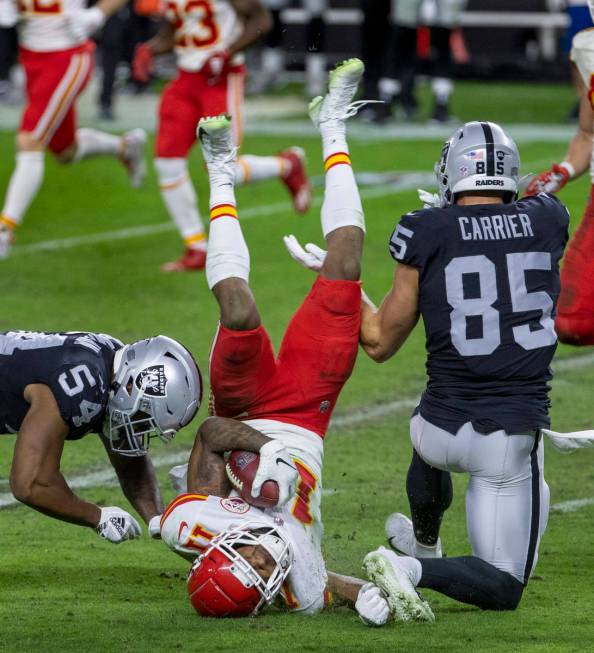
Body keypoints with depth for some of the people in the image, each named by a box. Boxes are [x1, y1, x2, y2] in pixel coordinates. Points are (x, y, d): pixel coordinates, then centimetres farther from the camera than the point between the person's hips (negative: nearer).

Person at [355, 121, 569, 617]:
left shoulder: (428, 234, -6)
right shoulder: (547, 222, -2)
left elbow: (380, 343, 3)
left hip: (443, 424, 1)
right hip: (511, 439, -1)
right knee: (503, 588, 9)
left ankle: (424, 543, 64)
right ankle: (413, 570, -17)